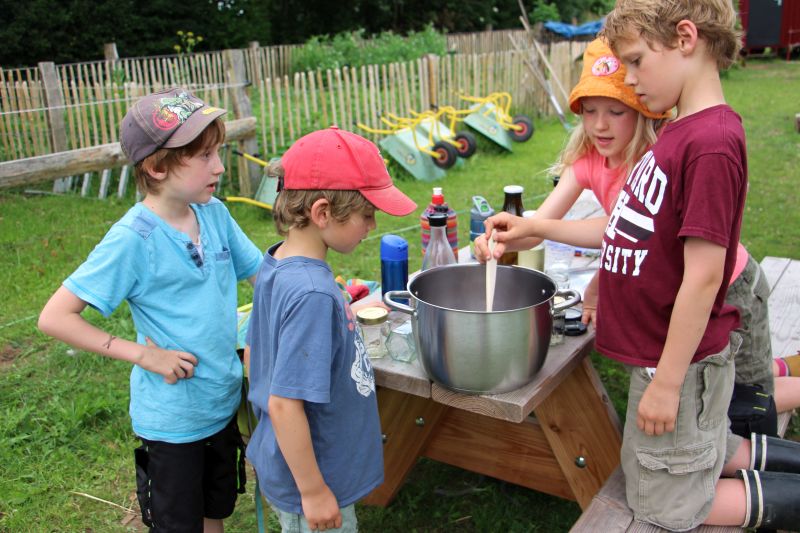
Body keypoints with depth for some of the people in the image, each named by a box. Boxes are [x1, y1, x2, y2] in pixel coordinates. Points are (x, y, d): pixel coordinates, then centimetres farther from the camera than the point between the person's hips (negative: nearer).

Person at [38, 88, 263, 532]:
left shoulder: (214, 213, -6)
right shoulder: (133, 240, -23)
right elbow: (54, 318, -20)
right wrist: (144, 354, -22)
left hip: (224, 401, 5)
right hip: (172, 419, -5)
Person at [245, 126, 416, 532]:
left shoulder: (276, 266, -4)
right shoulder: (312, 293, -31)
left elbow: (254, 353, 8)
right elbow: (285, 403, -30)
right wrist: (314, 491, -20)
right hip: (309, 479, -8)